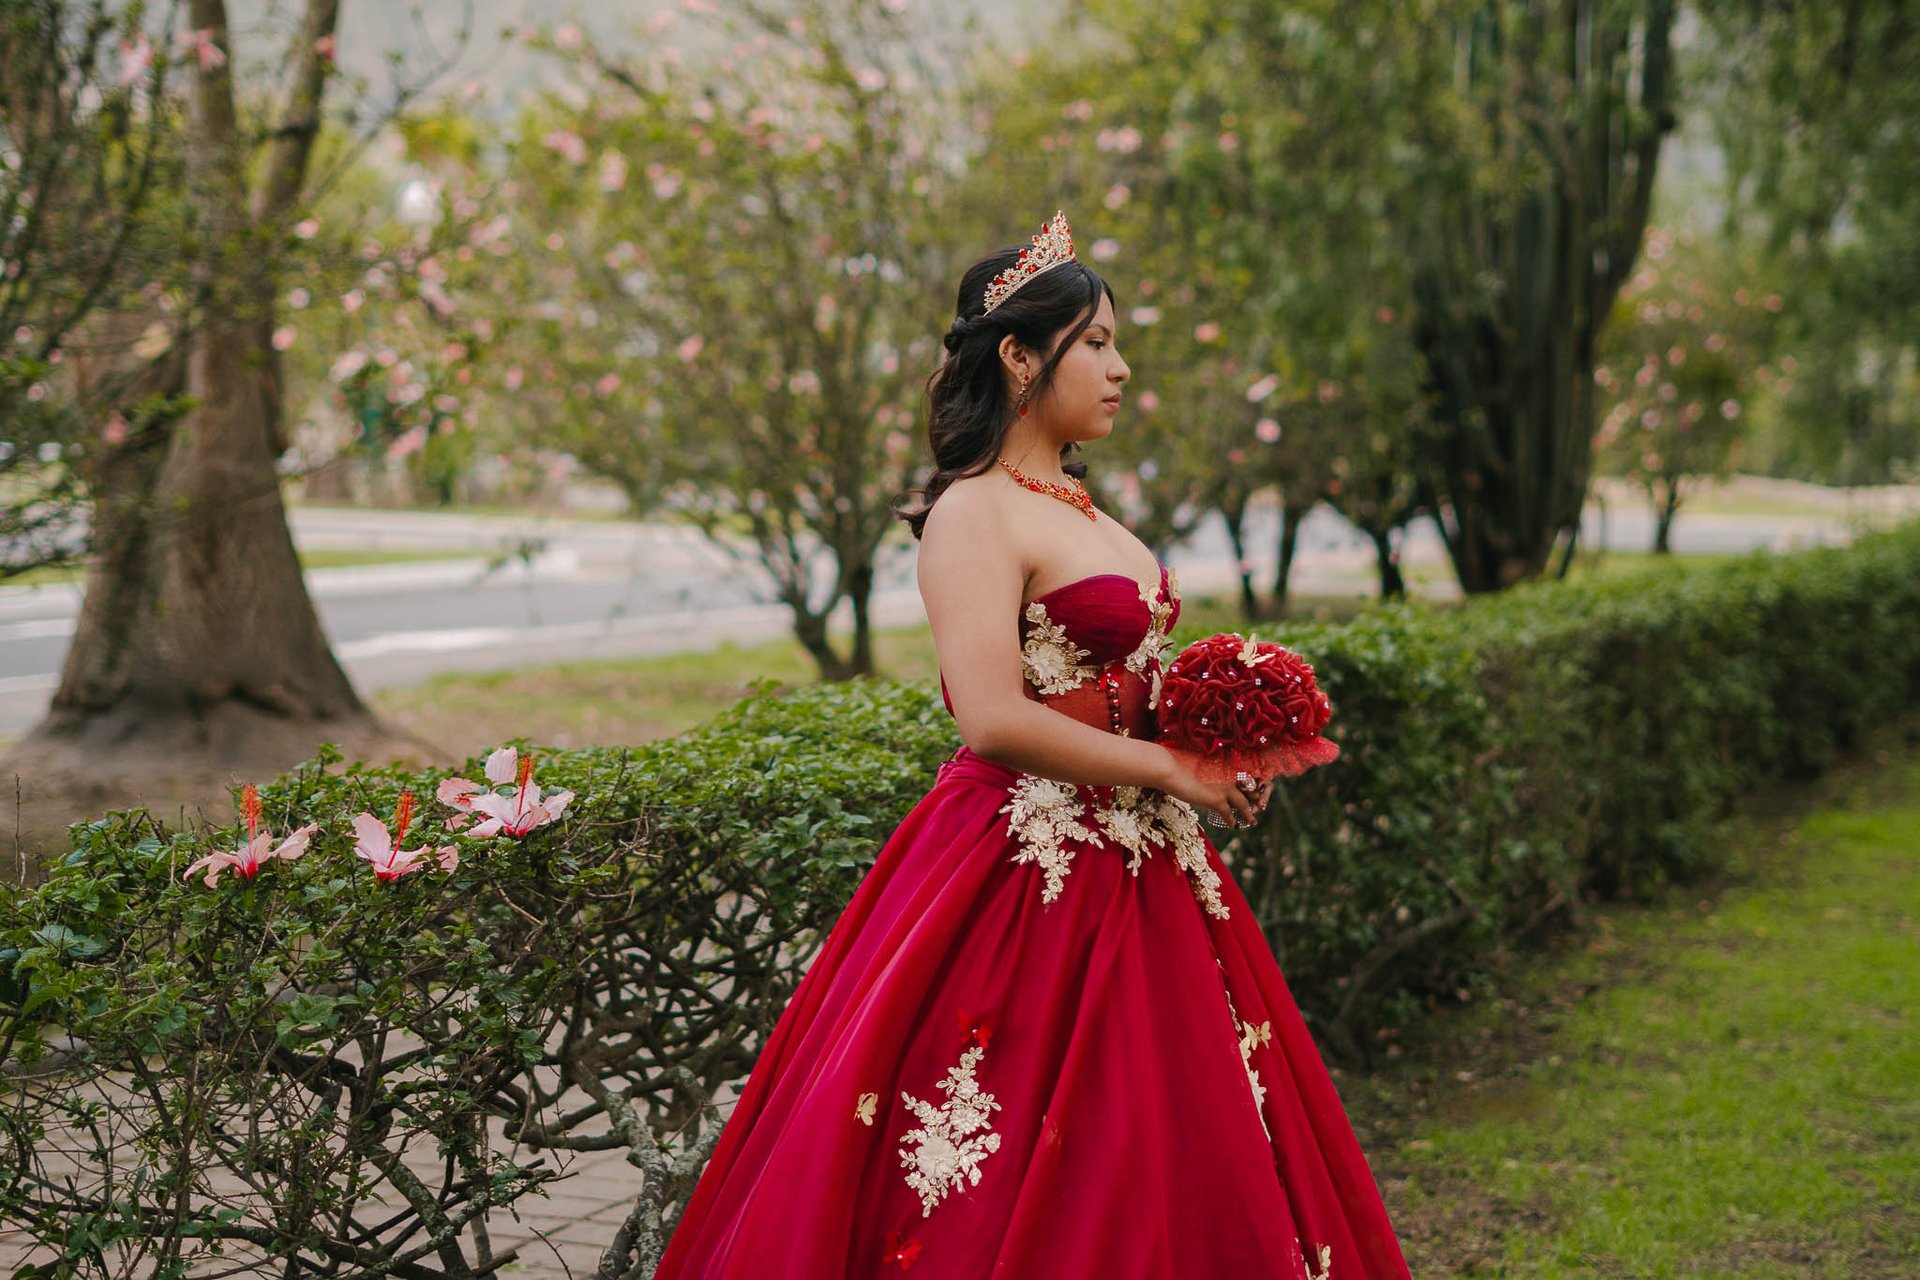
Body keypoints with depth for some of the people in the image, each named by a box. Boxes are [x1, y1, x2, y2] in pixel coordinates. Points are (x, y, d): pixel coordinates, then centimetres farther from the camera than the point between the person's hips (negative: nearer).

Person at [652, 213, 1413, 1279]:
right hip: (1028, 873, -9)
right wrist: (1172, 772, -15)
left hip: (1127, 867, 9)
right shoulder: (976, 513, -14)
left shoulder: (1073, 507, 14)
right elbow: (995, 720, -24)